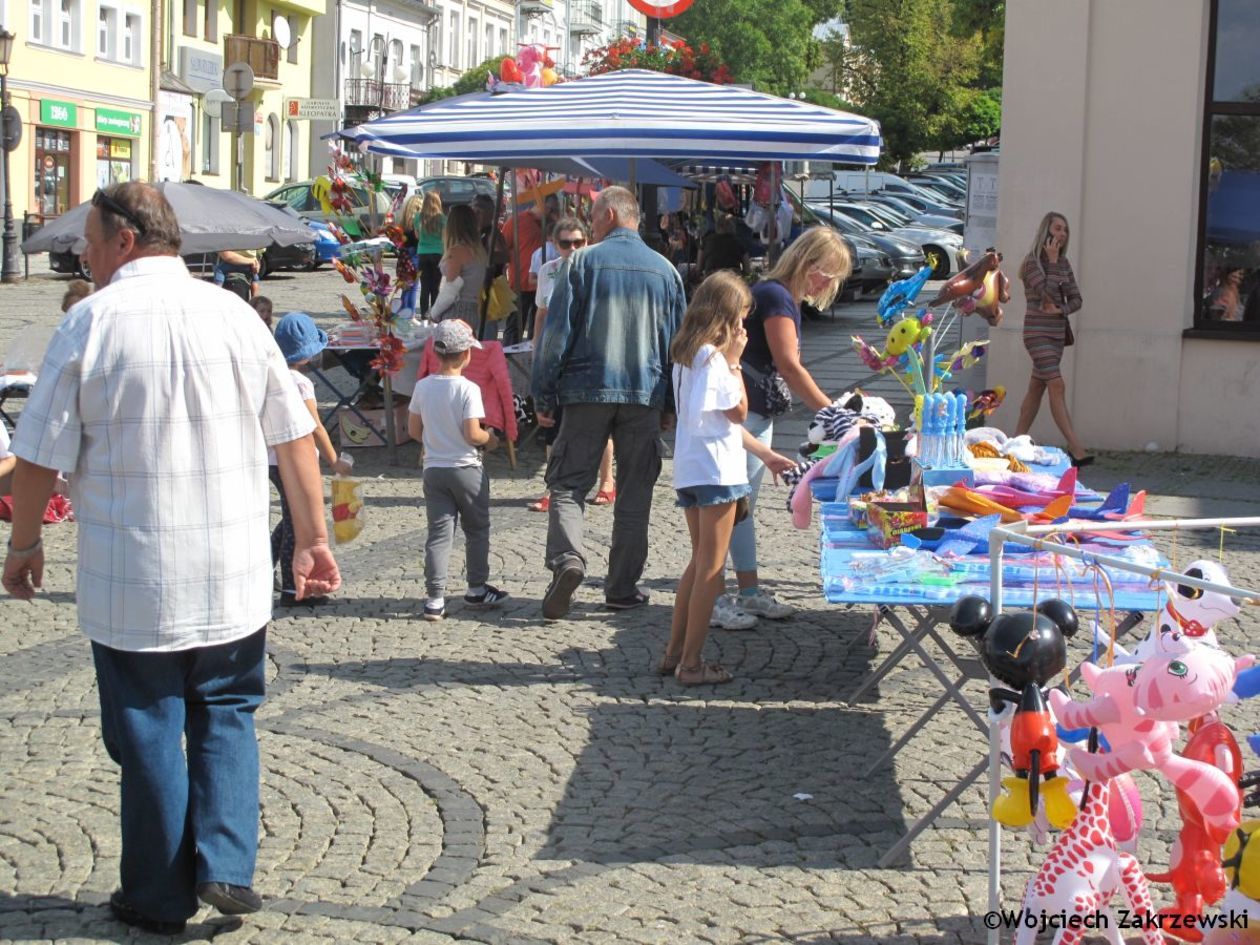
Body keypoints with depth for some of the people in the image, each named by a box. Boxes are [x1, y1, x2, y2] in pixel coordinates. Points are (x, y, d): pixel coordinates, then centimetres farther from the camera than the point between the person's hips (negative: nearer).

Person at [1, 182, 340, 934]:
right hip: (234, 578, 2)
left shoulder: (91, 322, -9)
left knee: (149, 731, 10)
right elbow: (295, 437, 4)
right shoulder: (235, 314, 0)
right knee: (226, 715, 18)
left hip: (131, 581, -2)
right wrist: (314, 538, 13)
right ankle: (227, 867, 6)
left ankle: (160, 899, 19)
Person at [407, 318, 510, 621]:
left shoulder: (423, 387, -1)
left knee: (439, 533, 4)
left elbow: (414, 430, 6)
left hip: (434, 469, 4)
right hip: (466, 469, -4)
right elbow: (473, 435, -20)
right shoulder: (468, 389, -16)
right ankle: (477, 589, 23)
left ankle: (435, 598, -3)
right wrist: (490, 438, 0)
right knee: (477, 529, 15)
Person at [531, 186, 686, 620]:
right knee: (634, 494, 9)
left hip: (587, 391, -2)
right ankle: (622, 588, 11)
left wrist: (543, 396, 1)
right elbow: (678, 340, 13)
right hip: (645, 394, 3)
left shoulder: (583, 262, -3)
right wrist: (672, 403, 20)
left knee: (568, 485, 5)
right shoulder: (664, 270, 7)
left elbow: (557, 332, -5)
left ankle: (567, 559, -18)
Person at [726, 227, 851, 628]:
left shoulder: (788, 301, 15)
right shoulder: (774, 296, -16)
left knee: (744, 505, 15)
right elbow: (790, 367, -20)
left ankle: (749, 592, 22)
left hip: (758, 416, 10)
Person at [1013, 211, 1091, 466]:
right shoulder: (1032, 261, -10)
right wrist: (1052, 260, -16)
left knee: (1037, 388, 11)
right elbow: (1047, 294, -21)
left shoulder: (1063, 263, 10)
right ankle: (1076, 450, -22)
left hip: (1057, 333, 7)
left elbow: (1075, 299, 8)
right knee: (1057, 386, -15)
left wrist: (1060, 310, -12)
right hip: (1037, 332, -7)